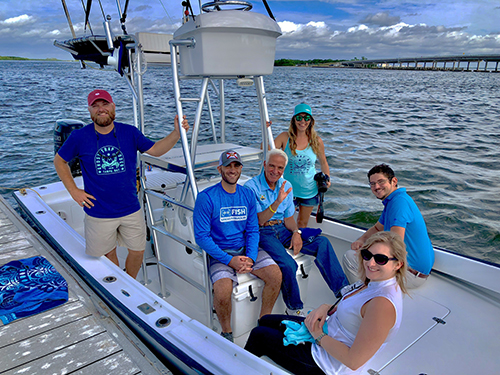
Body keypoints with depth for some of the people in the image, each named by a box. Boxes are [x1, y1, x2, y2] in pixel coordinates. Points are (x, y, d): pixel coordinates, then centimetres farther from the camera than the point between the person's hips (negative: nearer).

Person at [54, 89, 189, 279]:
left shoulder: (130, 132, -4)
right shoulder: (79, 137, -7)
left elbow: (155, 150, -3)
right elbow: (59, 161, 6)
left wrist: (176, 133, -18)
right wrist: (73, 190, -3)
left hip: (131, 210, 2)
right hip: (99, 213, -1)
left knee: (137, 251, 13)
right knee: (108, 253, 15)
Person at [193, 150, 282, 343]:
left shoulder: (247, 195, 7)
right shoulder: (206, 197, -9)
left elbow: (253, 230, 8)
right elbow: (201, 236, -11)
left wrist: (250, 257, -11)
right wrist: (229, 260, -18)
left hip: (246, 249, 5)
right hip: (220, 253, -4)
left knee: (276, 274, -16)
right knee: (222, 291, -29)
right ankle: (226, 333, 2)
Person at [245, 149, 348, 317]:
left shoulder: (285, 186, 10)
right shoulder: (252, 187, -10)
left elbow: (289, 218, 12)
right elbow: (258, 221, -17)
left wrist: (296, 232, -9)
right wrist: (277, 202, -30)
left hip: (282, 229, 6)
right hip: (262, 233, -6)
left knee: (322, 242, -13)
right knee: (288, 264, -30)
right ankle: (294, 309, -5)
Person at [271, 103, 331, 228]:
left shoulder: (316, 141, -4)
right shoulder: (285, 137, -8)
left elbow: (323, 162, 9)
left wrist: (327, 178, -3)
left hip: (310, 190, 2)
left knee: (303, 223, 18)